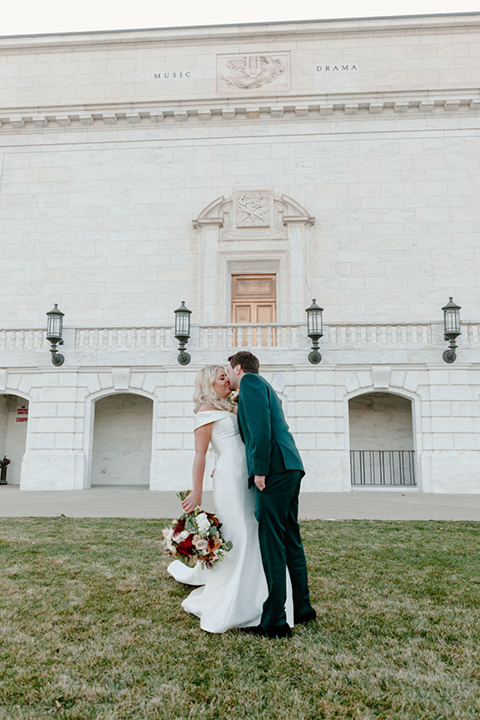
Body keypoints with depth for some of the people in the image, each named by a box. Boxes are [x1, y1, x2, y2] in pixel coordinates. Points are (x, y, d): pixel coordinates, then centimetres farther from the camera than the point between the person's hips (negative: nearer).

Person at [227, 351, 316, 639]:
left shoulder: (250, 381, -1)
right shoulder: (264, 387, 27)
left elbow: (261, 426, -16)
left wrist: (260, 470, -17)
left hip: (275, 469, -10)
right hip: (289, 468, 10)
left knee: (272, 544, -5)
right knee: (291, 540, 16)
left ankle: (275, 622, 1)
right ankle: (302, 608, 26)